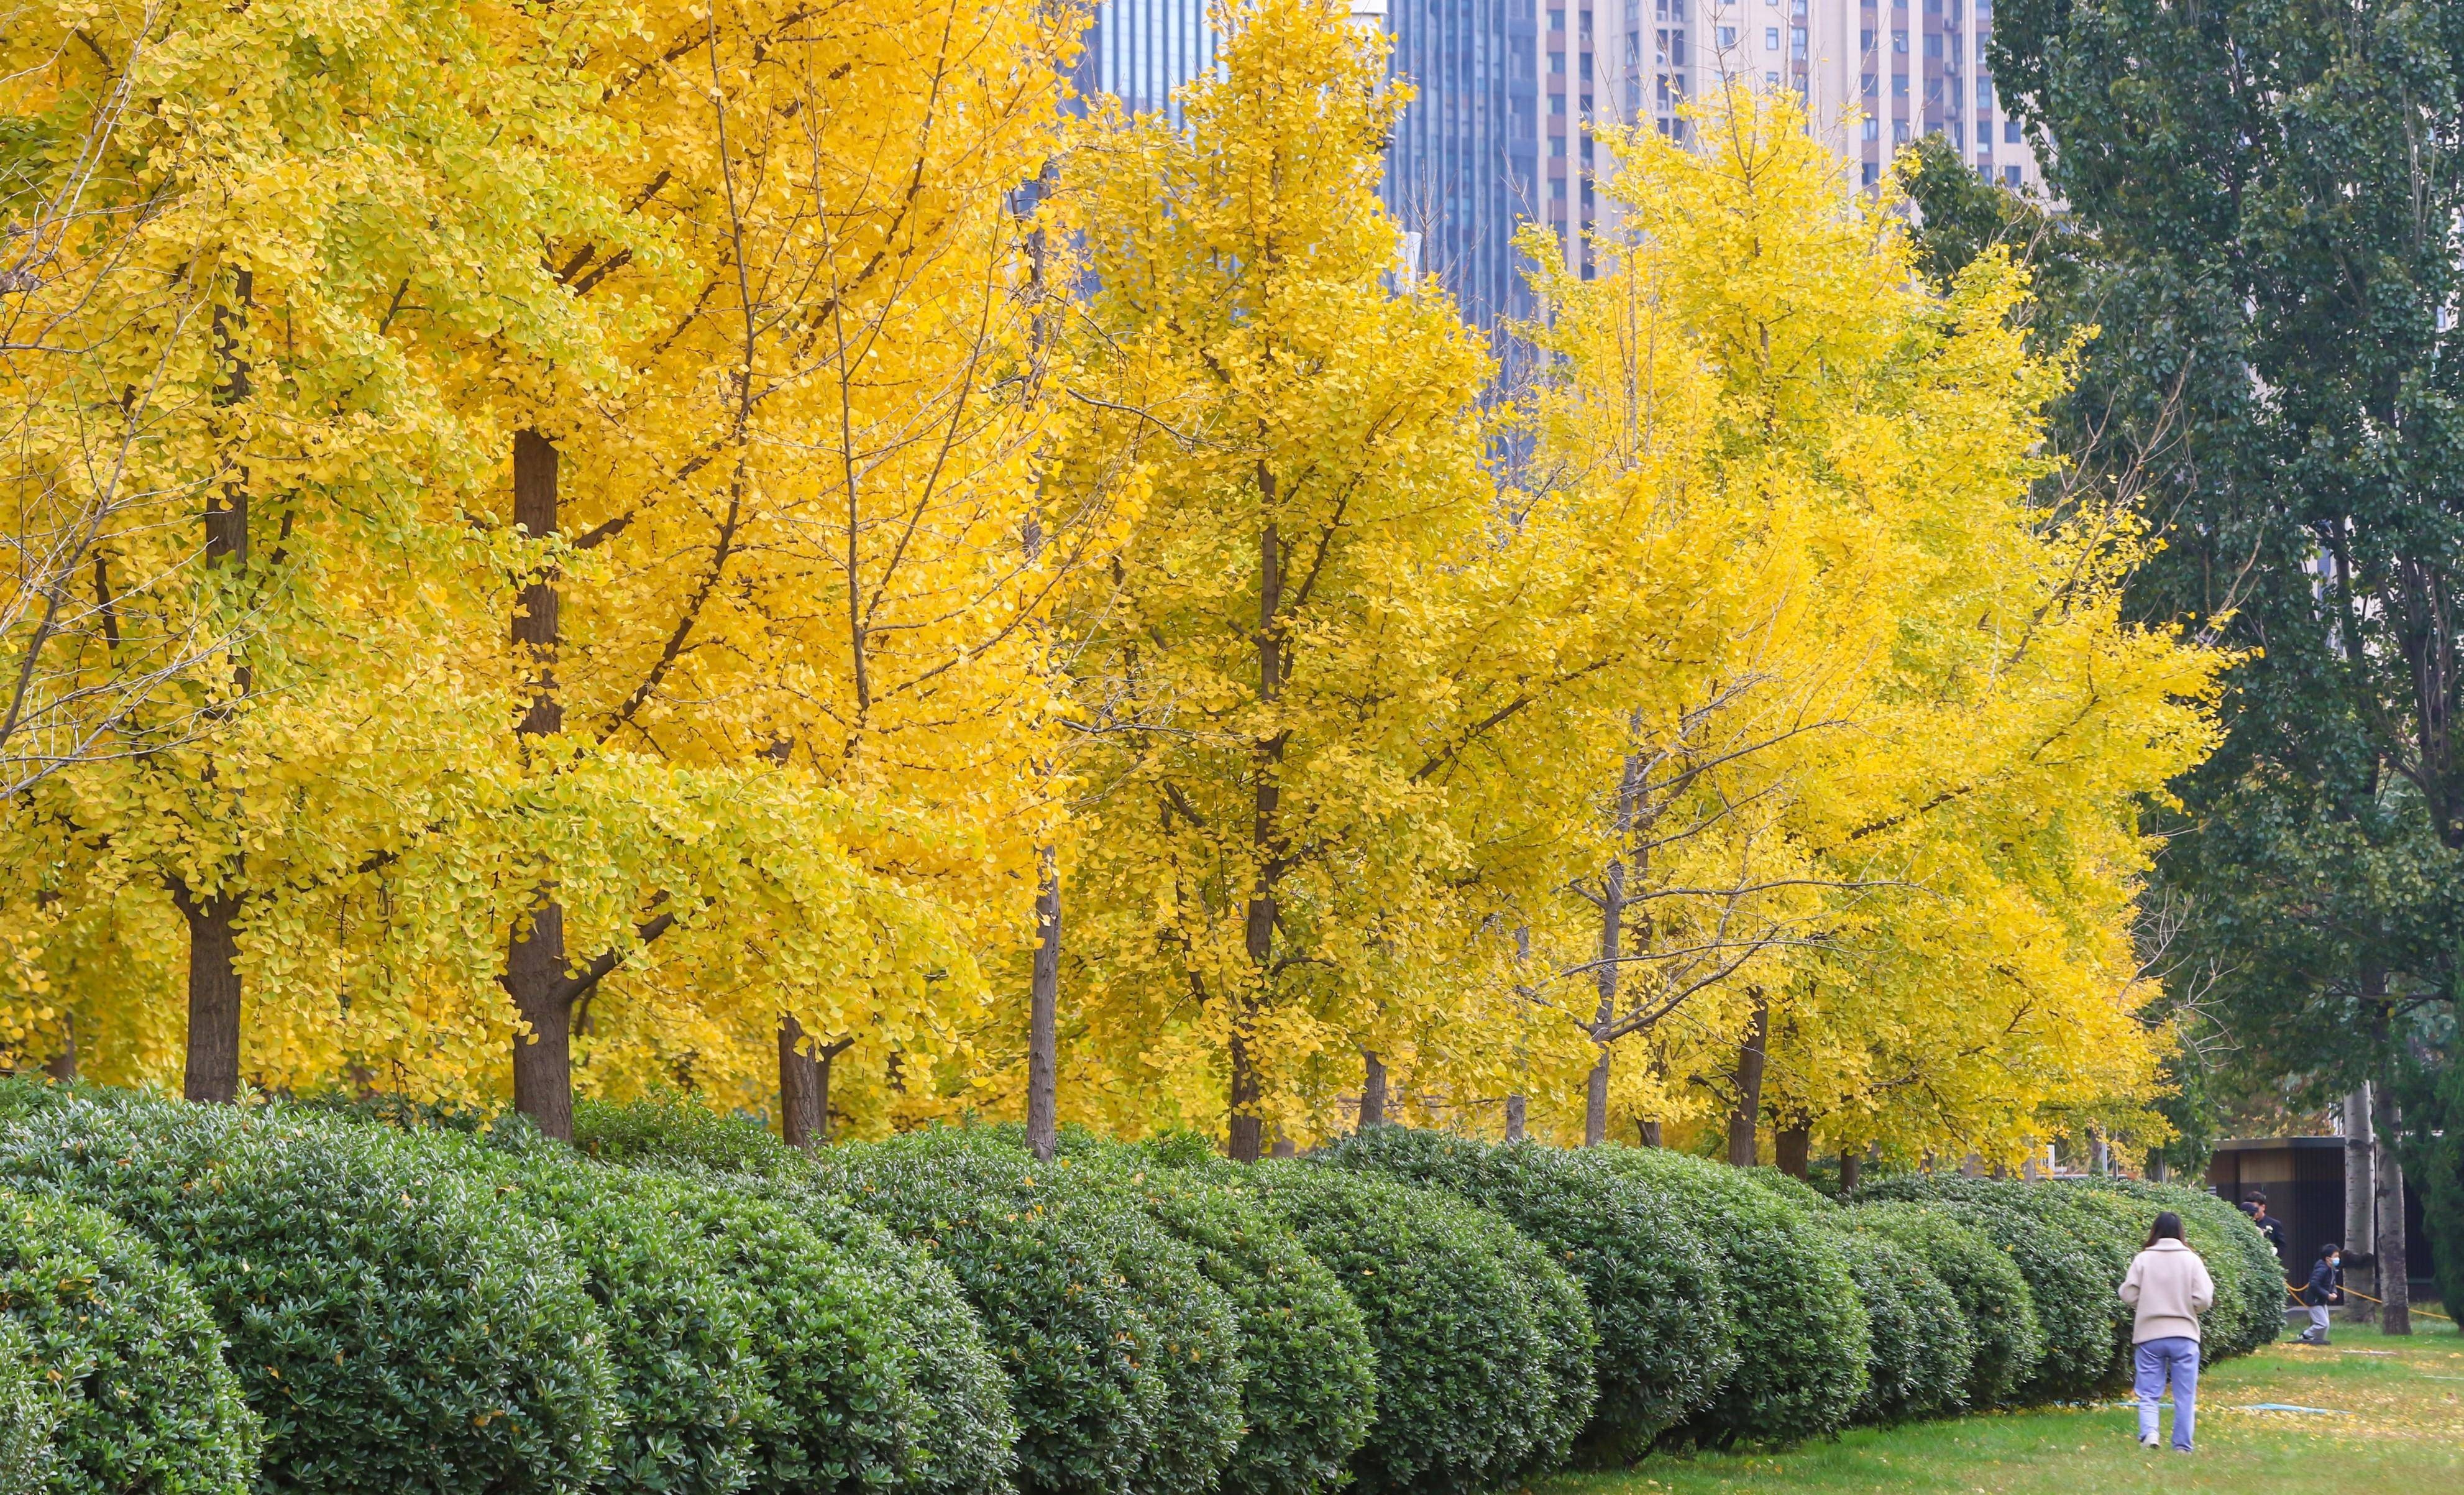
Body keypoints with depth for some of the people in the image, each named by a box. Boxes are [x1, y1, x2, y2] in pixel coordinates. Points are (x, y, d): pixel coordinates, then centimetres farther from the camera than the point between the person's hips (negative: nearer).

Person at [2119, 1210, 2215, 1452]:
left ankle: (2148, 1431, -18)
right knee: (2185, 1395, 9)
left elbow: (2129, 1296, -3)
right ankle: (2182, 1444, 8)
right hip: (2184, 1335, 0)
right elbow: (2203, 1300, -8)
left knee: (2148, 1393, 5)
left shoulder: (2143, 1260, -3)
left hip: (2149, 1335, 0)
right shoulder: (2191, 1260, -3)